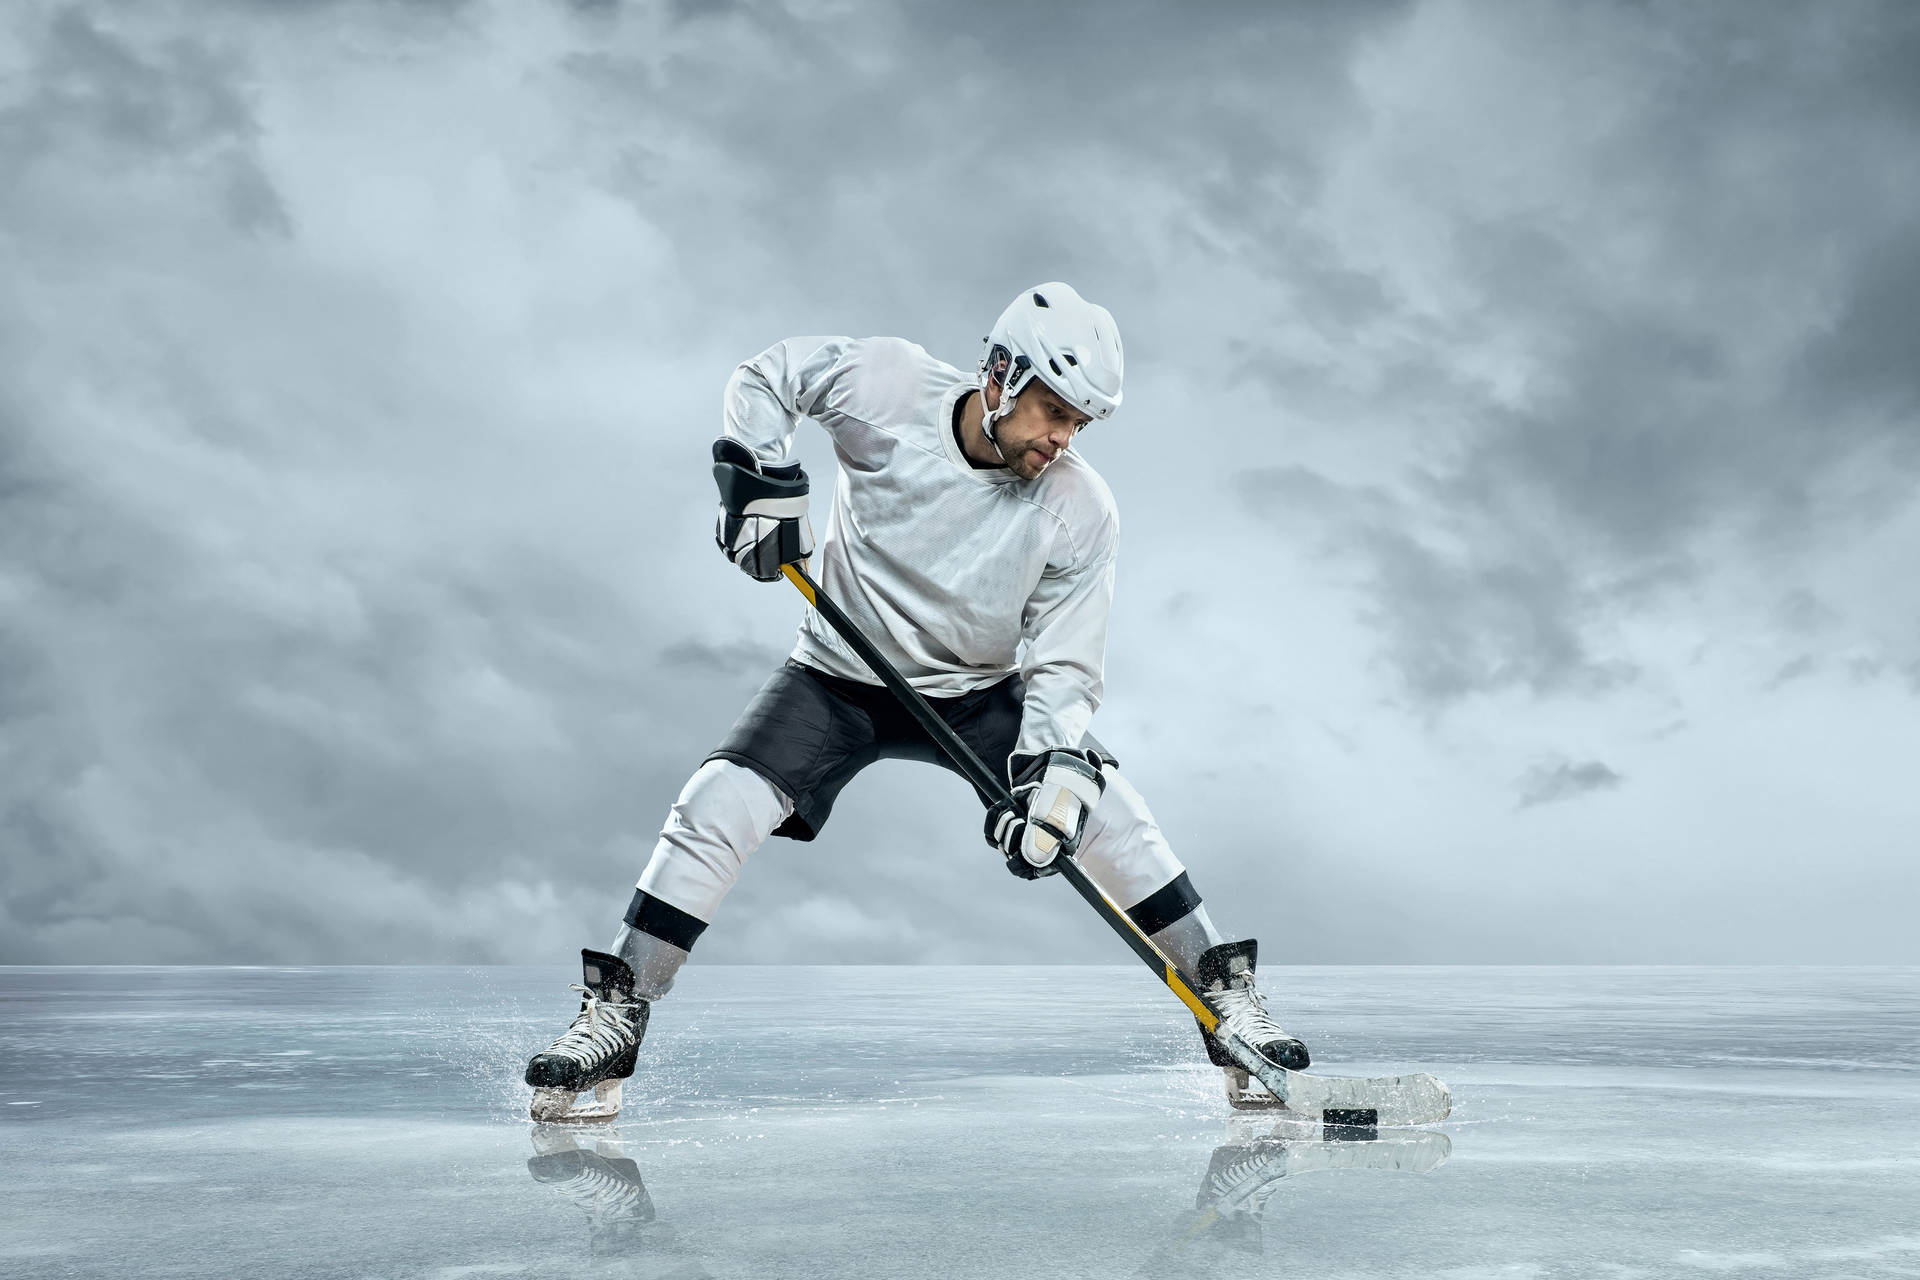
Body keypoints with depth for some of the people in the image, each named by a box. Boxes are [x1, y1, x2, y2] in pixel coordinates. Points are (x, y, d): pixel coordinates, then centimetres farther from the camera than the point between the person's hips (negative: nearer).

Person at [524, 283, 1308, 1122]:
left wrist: (1052, 772, -28)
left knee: (1106, 814, -16)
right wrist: (761, 482, -16)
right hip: (840, 678, -1)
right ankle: (613, 1020, -9)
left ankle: (1226, 996, 0)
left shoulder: (1081, 510, -17)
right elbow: (769, 376, -3)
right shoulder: (887, 388, -20)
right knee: (717, 807, -20)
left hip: (982, 695, 1)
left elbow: (1062, 662, -15)